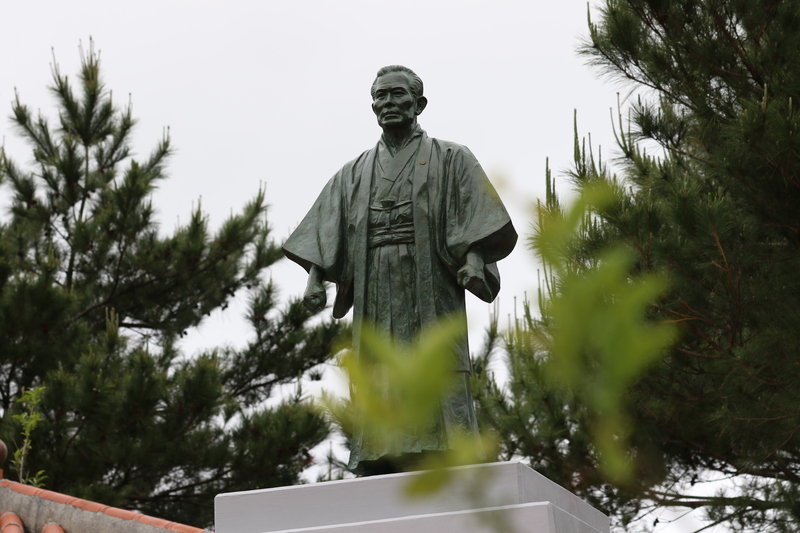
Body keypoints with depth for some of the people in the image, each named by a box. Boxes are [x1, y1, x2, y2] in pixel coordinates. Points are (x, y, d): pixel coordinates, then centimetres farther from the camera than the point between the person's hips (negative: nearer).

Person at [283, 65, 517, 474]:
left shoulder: (451, 160, 13)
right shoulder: (353, 175, 23)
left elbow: (476, 220, 0)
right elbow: (325, 232, 12)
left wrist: (474, 260, -18)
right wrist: (314, 278, -4)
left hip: (430, 291, -3)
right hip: (375, 296, 3)